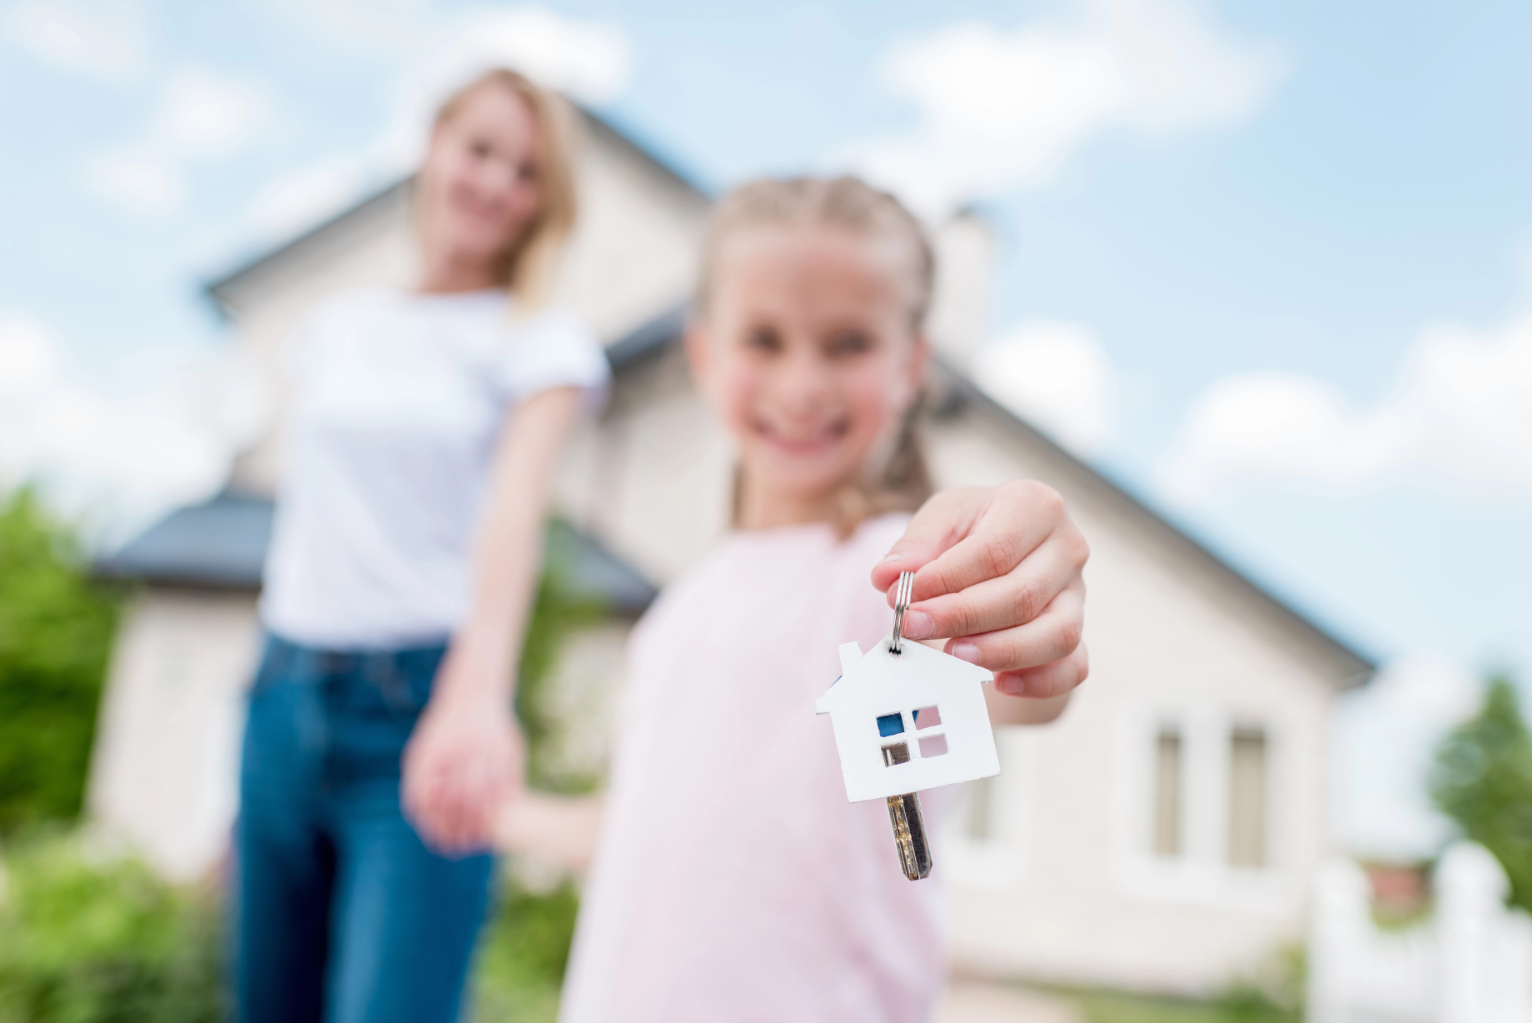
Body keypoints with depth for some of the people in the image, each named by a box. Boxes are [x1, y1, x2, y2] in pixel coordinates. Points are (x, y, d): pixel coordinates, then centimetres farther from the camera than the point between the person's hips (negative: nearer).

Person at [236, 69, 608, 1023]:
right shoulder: (339, 323, 13)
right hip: (285, 695, 5)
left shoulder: (544, 340, -2)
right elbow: (305, 511, 16)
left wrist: (478, 694, -37)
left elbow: (515, 507, -20)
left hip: (420, 697, -4)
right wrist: (274, 683, 15)